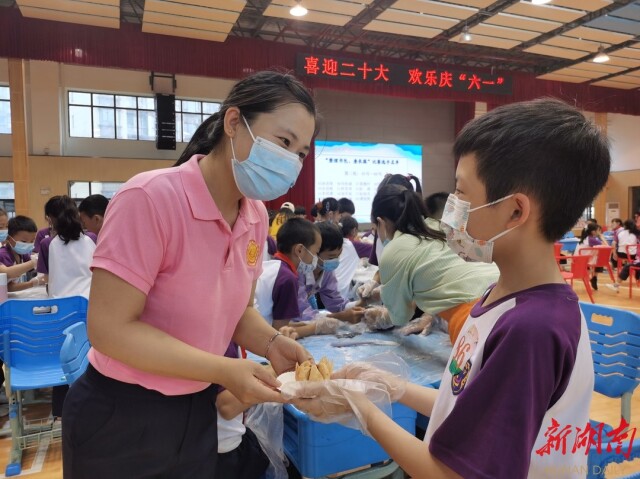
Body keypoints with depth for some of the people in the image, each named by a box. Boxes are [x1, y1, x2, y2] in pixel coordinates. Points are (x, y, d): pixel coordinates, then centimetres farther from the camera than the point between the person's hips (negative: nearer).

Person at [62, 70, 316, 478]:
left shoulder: (256, 216, -4)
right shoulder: (151, 198, -25)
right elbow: (110, 328, -23)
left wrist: (272, 344, -13)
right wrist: (223, 371, -26)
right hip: (120, 417, -5)